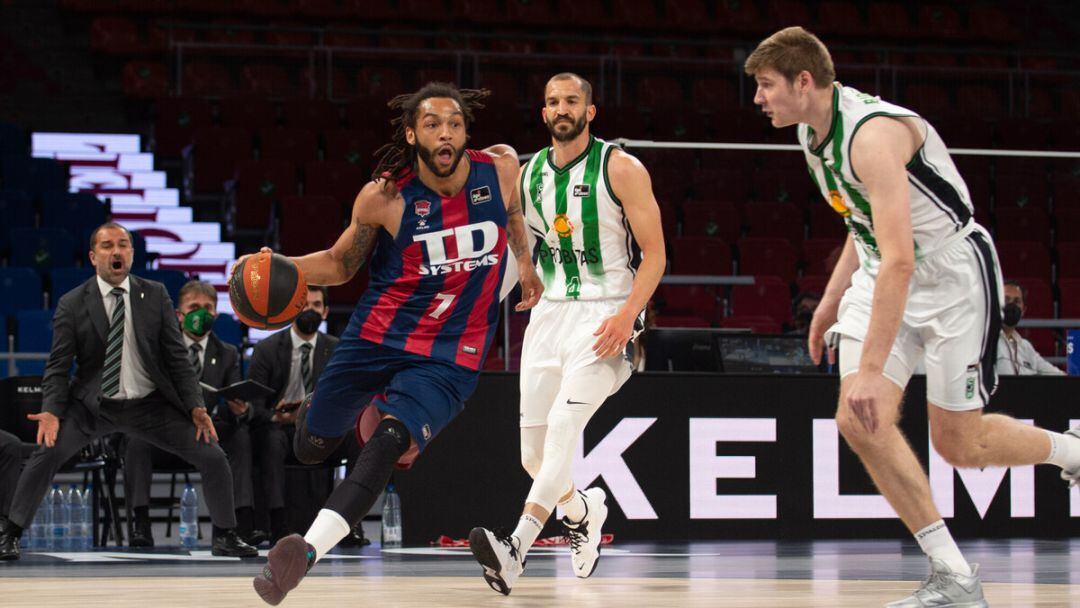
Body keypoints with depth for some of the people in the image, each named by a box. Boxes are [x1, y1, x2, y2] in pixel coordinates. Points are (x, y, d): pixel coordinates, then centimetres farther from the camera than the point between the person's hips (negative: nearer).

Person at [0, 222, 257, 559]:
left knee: (213, 457, -7)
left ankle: (225, 537, 14)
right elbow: (58, 366, -4)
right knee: (47, 453, -24)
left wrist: (196, 407, -8)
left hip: (152, 405, 2)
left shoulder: (155, 295, 1)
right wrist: (51, 411, -21)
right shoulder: (72, 304, -3)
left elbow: (177, 357, 1)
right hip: (94, 405, -2)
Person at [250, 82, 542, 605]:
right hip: (378, 332, 1)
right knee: (311, 447, 9)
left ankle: (307, 550, -32)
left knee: (389, 443, -25)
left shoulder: (501, 168, -8)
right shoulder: (384, 197, -12)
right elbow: (341, 263, 3)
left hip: (450, 355, -1)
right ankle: (317, 408, 47)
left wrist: (526, 266, 31)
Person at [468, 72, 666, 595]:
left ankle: (516, 549, -36)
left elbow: (654, 252, -8)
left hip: (606, 314, -6)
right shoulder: (528, 173, 10)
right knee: (533, 453, 4)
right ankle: (582, 510, 36)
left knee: (563, 421, -26)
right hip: (549, 312, 6)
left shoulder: (620, 169, -6)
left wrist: (628, 314, -21)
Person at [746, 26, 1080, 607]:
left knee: (958, 444, -3)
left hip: (953, 273, -8)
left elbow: (900, 260, -37)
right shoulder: (813, 132, 0)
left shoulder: (873, 134, -30)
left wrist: (871, 368, -39)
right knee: (860, 423, -11)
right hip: (883, 278, 8)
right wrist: (831, 301, 17)